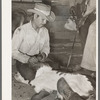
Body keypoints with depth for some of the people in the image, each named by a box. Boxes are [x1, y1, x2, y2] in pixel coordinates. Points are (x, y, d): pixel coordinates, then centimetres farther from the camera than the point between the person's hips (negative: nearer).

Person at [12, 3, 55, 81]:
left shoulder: (45, 31, -2)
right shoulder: (21, 31, -18)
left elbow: (46, 47, 13)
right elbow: (13, 51, -16)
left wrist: (44, 54, -10)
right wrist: (28, 59, -27)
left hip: (37, 60, 4)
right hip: (23, 61, -4)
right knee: (31, 77, -28)